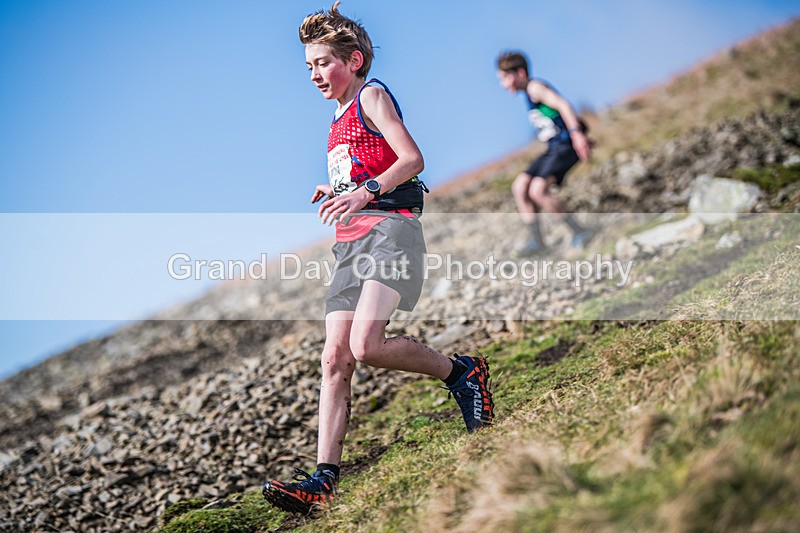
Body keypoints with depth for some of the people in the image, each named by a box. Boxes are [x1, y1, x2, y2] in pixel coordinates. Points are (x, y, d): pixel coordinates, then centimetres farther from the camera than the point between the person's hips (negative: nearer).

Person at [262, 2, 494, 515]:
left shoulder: (372, 95, 3)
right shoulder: (340, 117, 28)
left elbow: (411, 159, -11)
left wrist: (364, 193, -24)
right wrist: (336, 193, 17)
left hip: (389, 227, -8)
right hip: (352, 241, 8)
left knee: (367, 345, -24)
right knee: (335, 359, -5)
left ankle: (462, 371, 0)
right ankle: (325, 479, -9)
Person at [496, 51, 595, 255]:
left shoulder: (535, 87, -10)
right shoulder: (529, 92, 19)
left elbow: (562, 105, -23)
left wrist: (576, 132, -34)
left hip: (566, 145, -10)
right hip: (554, 147, 10)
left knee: (537, 190, -22)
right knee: (519, 187, 2)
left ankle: (580, 231, -9)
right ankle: (536, 242, 5)